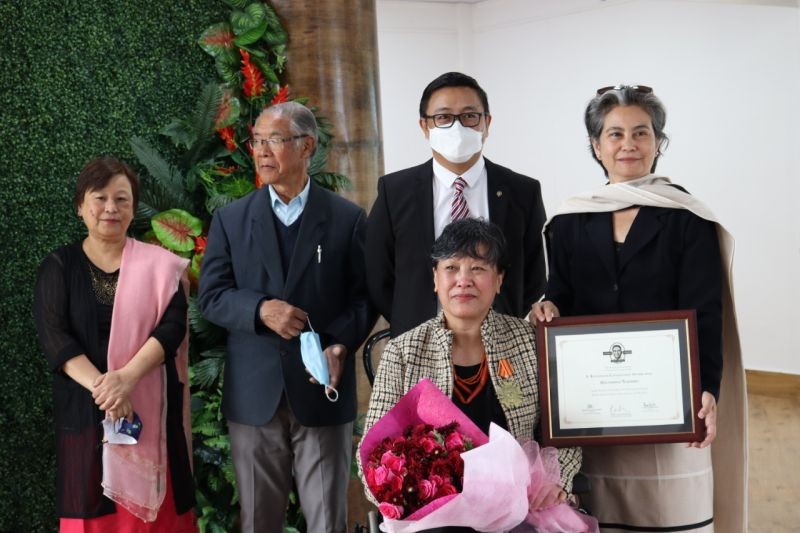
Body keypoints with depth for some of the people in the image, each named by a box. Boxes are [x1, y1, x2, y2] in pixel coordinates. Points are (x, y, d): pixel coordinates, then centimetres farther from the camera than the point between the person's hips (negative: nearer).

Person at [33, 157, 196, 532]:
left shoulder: (159, 264, 4)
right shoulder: (59, 267, 5)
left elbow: (172, 325, -7)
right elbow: (52, 336, -6)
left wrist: (127, 377, -22)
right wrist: (99, 385, -20)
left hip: (150, 408, 0)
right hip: (85, 410, 0)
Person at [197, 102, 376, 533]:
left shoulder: (348, 218, 3)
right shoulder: (230, 219, 6)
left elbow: (364, 296, 1)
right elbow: (211, 295, 2)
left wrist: (341, 346, -18)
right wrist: (260, 309, -17)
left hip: (322, 389, -1)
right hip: (254, 392, 1)